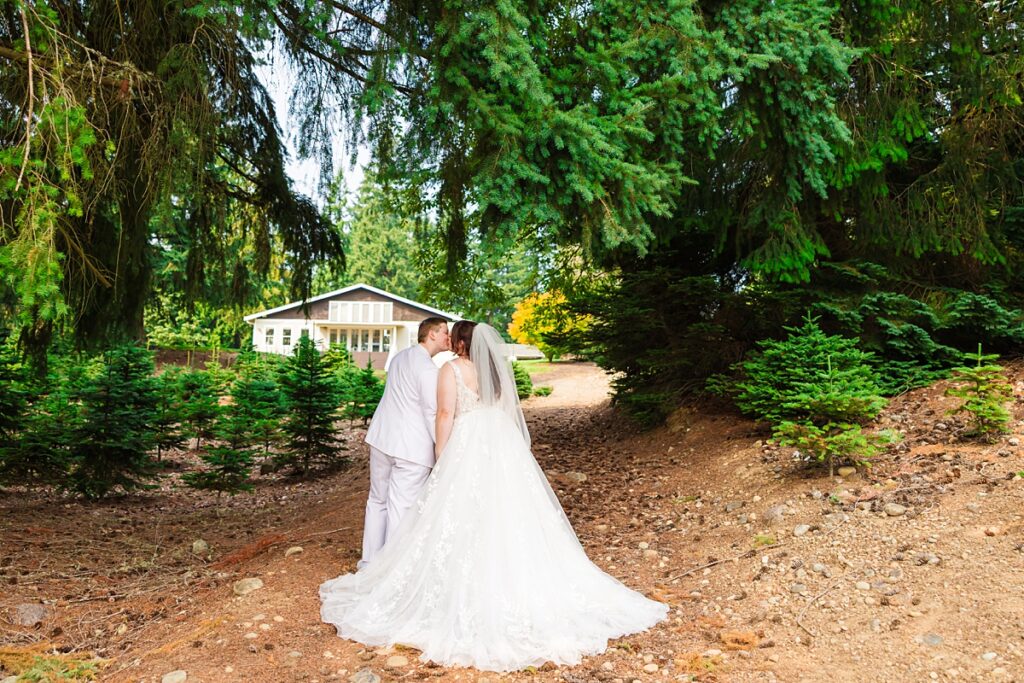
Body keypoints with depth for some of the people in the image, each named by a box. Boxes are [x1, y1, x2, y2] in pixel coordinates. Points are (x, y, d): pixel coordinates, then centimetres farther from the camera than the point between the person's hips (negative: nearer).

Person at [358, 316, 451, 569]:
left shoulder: (400, 357, 10)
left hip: (382, 438, 8)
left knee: (377, 500, 18)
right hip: (412, 446, -8)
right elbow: (433, 415, -15)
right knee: (401, 508, 1)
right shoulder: (428, 369, -16)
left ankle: (370, 560, 30)